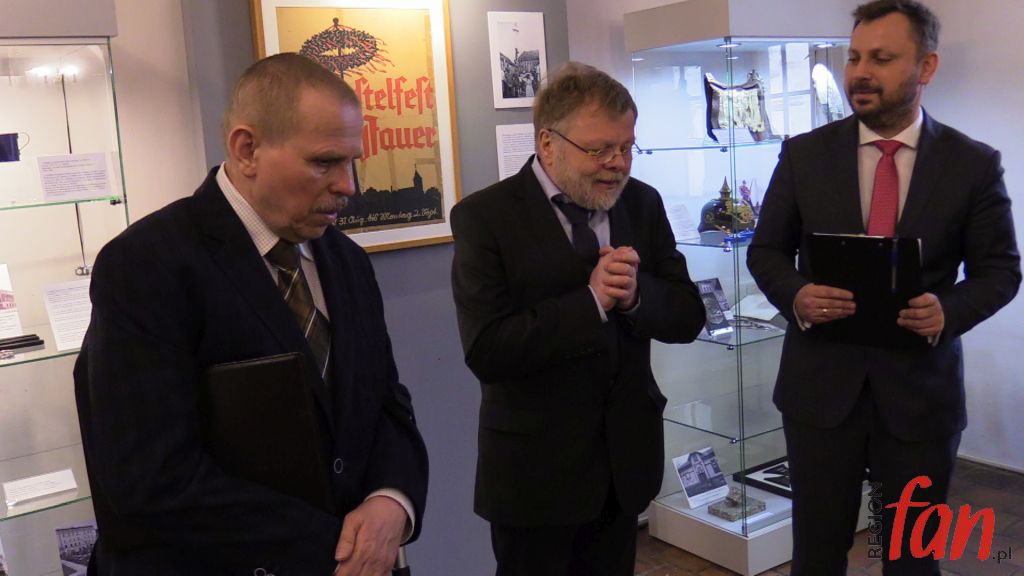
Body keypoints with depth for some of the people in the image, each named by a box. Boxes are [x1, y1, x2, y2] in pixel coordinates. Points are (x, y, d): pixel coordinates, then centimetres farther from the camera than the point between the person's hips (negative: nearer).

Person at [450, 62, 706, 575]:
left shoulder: (642, 203, 1)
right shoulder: (485, 216, -14)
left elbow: (687, 318, 0)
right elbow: (486, 351, -22)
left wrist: (635, 295, -20)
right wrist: (591, 301, -25)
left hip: (625, 458, 5)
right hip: (535, 469, -4)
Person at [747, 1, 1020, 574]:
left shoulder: (974, 163, -3)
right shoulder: (804, 153, -1)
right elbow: (766, 250, 4)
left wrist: (949, 312, -19)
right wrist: (796, 296, -17)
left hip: (922, 390, 0)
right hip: (821, 384, 1)